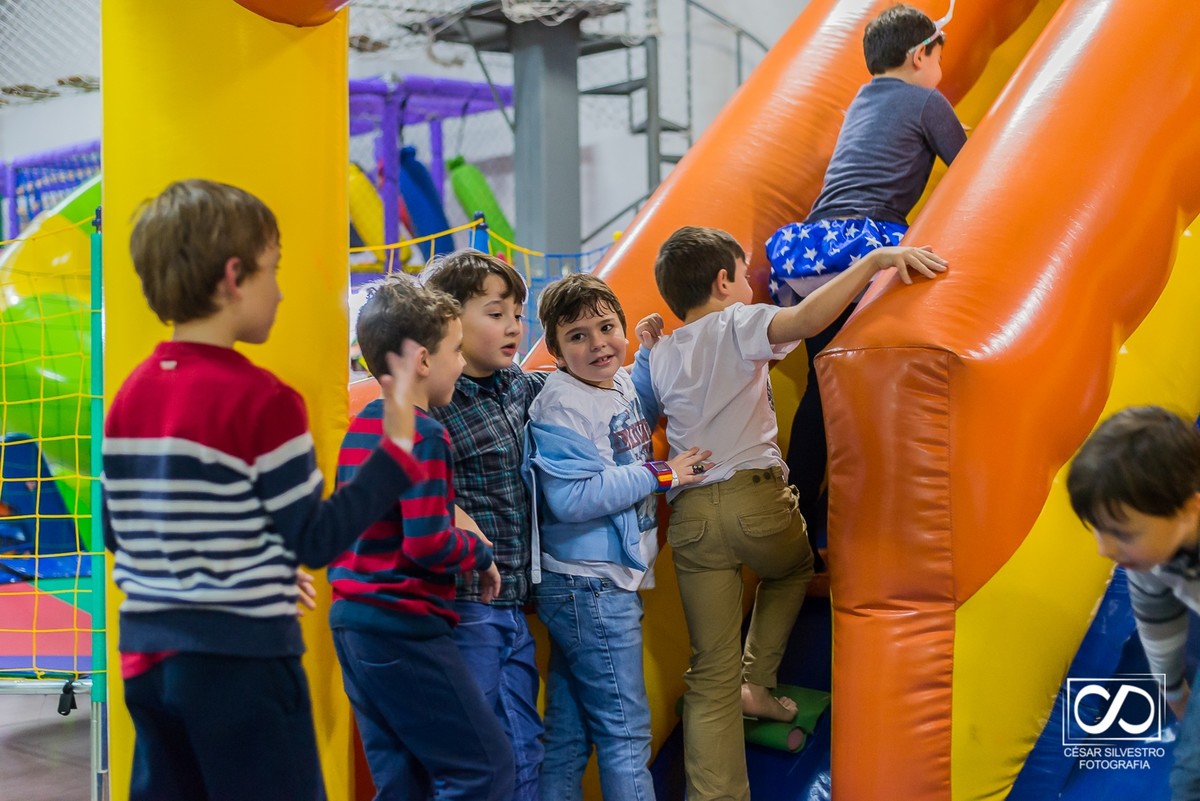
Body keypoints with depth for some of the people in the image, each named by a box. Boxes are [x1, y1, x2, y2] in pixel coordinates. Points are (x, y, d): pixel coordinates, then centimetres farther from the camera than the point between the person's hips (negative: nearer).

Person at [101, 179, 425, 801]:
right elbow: (315, 541, -12)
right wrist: (398, 445, -11)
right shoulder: (262, 400, -15)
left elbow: (115, 533, 13)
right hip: (241, 661, -7)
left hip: (148, 656, 7)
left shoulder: (128, 397, 6)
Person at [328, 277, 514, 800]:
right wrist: (480, 554, -4)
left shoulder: (359, 427, 12)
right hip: (404, 628, -9)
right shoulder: (423, 434, -15)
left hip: (351, 620, 9)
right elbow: (427, 543, -22)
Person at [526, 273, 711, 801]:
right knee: (626, 731, -3)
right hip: (587, 585, -8)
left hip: (615, 580, 8)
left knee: (569, 731, 15)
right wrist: (660, 474, -18)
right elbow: (572, 498, -27)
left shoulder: (623, 385, 9)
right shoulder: (562, 405, -16)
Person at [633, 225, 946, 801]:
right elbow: (803, 321, -20)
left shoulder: (660, 358, 15)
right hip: (754, 493, -3)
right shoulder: (738, 324, 0)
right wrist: (875, 260, -20)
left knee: (711, 670, 6)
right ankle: (756, 684, 23)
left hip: (689, 513, 4)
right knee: (793, 570, 34)